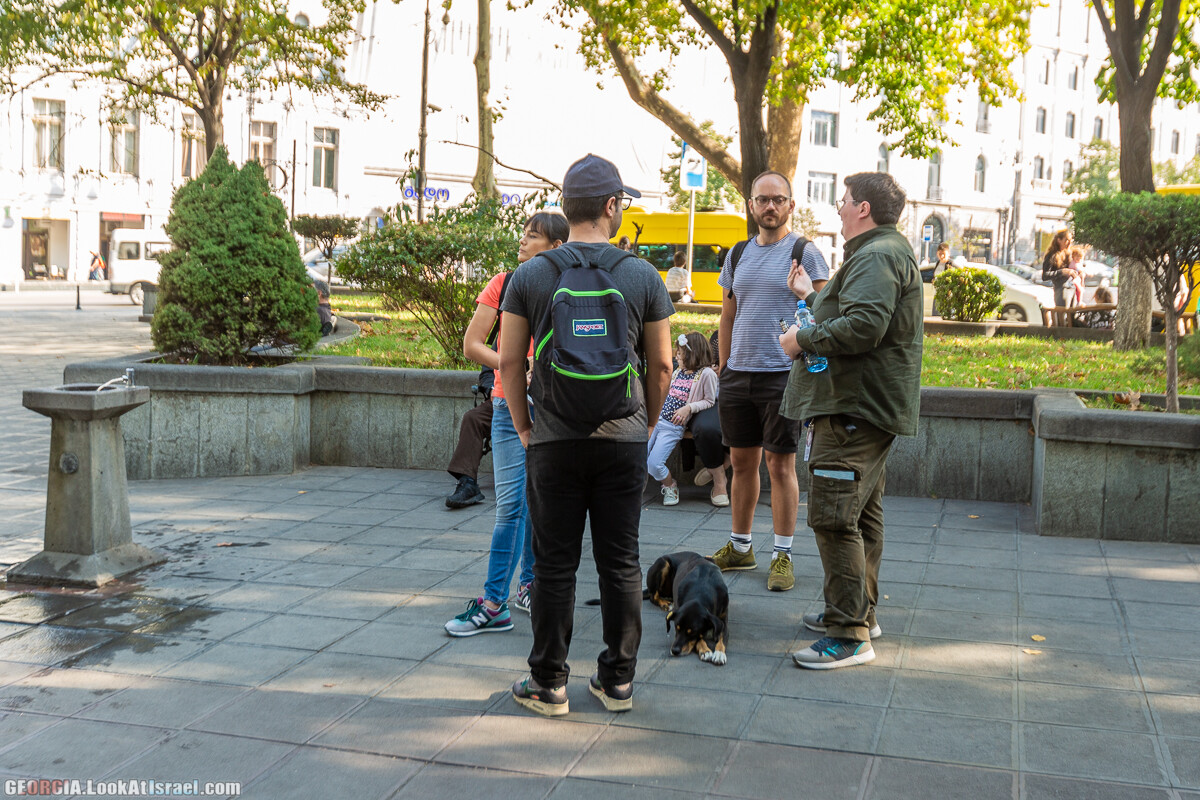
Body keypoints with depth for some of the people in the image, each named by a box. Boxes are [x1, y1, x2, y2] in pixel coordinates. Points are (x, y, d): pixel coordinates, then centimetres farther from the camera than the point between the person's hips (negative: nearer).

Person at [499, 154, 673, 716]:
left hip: (554, 441, 0)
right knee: (620, 564, 9)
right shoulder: (642, 276, -1)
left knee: (555, 567, 6)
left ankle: (548, 684, 14)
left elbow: (509, 361, -1)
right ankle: (618, 681, 18)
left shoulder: (530, 276, -1)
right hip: (624, 439, 1)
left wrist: (524, 427, 11)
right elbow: (661, 364, 2)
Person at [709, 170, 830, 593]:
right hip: (738, 374, 5)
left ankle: (783, 555, 7)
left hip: (782, 373, -5)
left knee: (781, 465, -1)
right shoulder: (737, 256, 13)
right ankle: (739, 547, 23)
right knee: (742, 462, 12)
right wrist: (724, 369, 14)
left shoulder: (804, 253, -2)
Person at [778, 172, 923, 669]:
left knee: (833, 515, -13)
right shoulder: (888, 251, 21)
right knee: (861, 513, 18)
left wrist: (803, 339, -17)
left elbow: (863, 326, -28)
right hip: (870, 404, 12)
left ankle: (849, 635, -10)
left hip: (856, 407, -12)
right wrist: (813, 296, 26)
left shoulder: (875, 257, -15)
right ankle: (860, 612, 30)